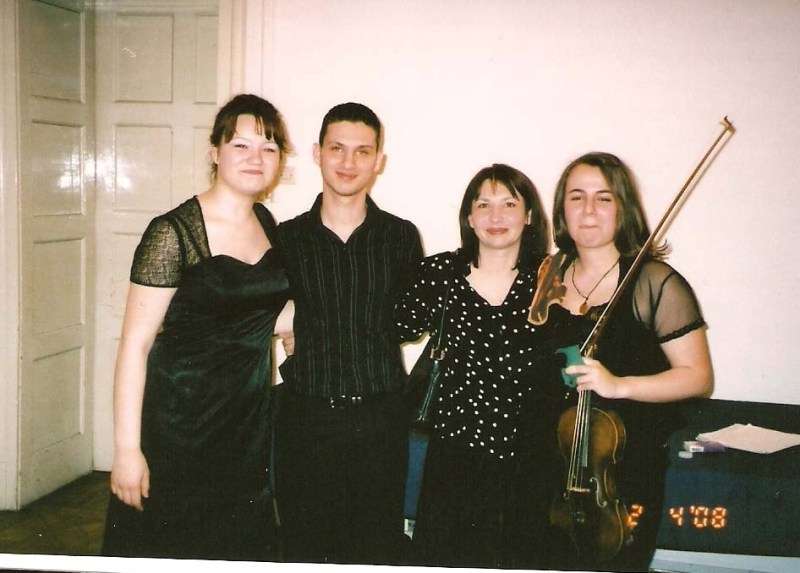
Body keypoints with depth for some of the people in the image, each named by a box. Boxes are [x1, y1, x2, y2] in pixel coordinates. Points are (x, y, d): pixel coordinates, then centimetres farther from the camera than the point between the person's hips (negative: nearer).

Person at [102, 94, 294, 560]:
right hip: (180, 421, -6)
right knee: (169, 550, 8)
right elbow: (135, 345, -15)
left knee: (242, 549, 17)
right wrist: (126, 449, -17)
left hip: (248, 419, 6)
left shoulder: (267, 224, 4)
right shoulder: (174, 232, -15)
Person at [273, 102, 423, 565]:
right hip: (306, 418, 0)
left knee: (379, 552, 8)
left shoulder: (402, 237, 4)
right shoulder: (286, 238, 4)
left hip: (380, 420, 0)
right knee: (304, 551, 9)